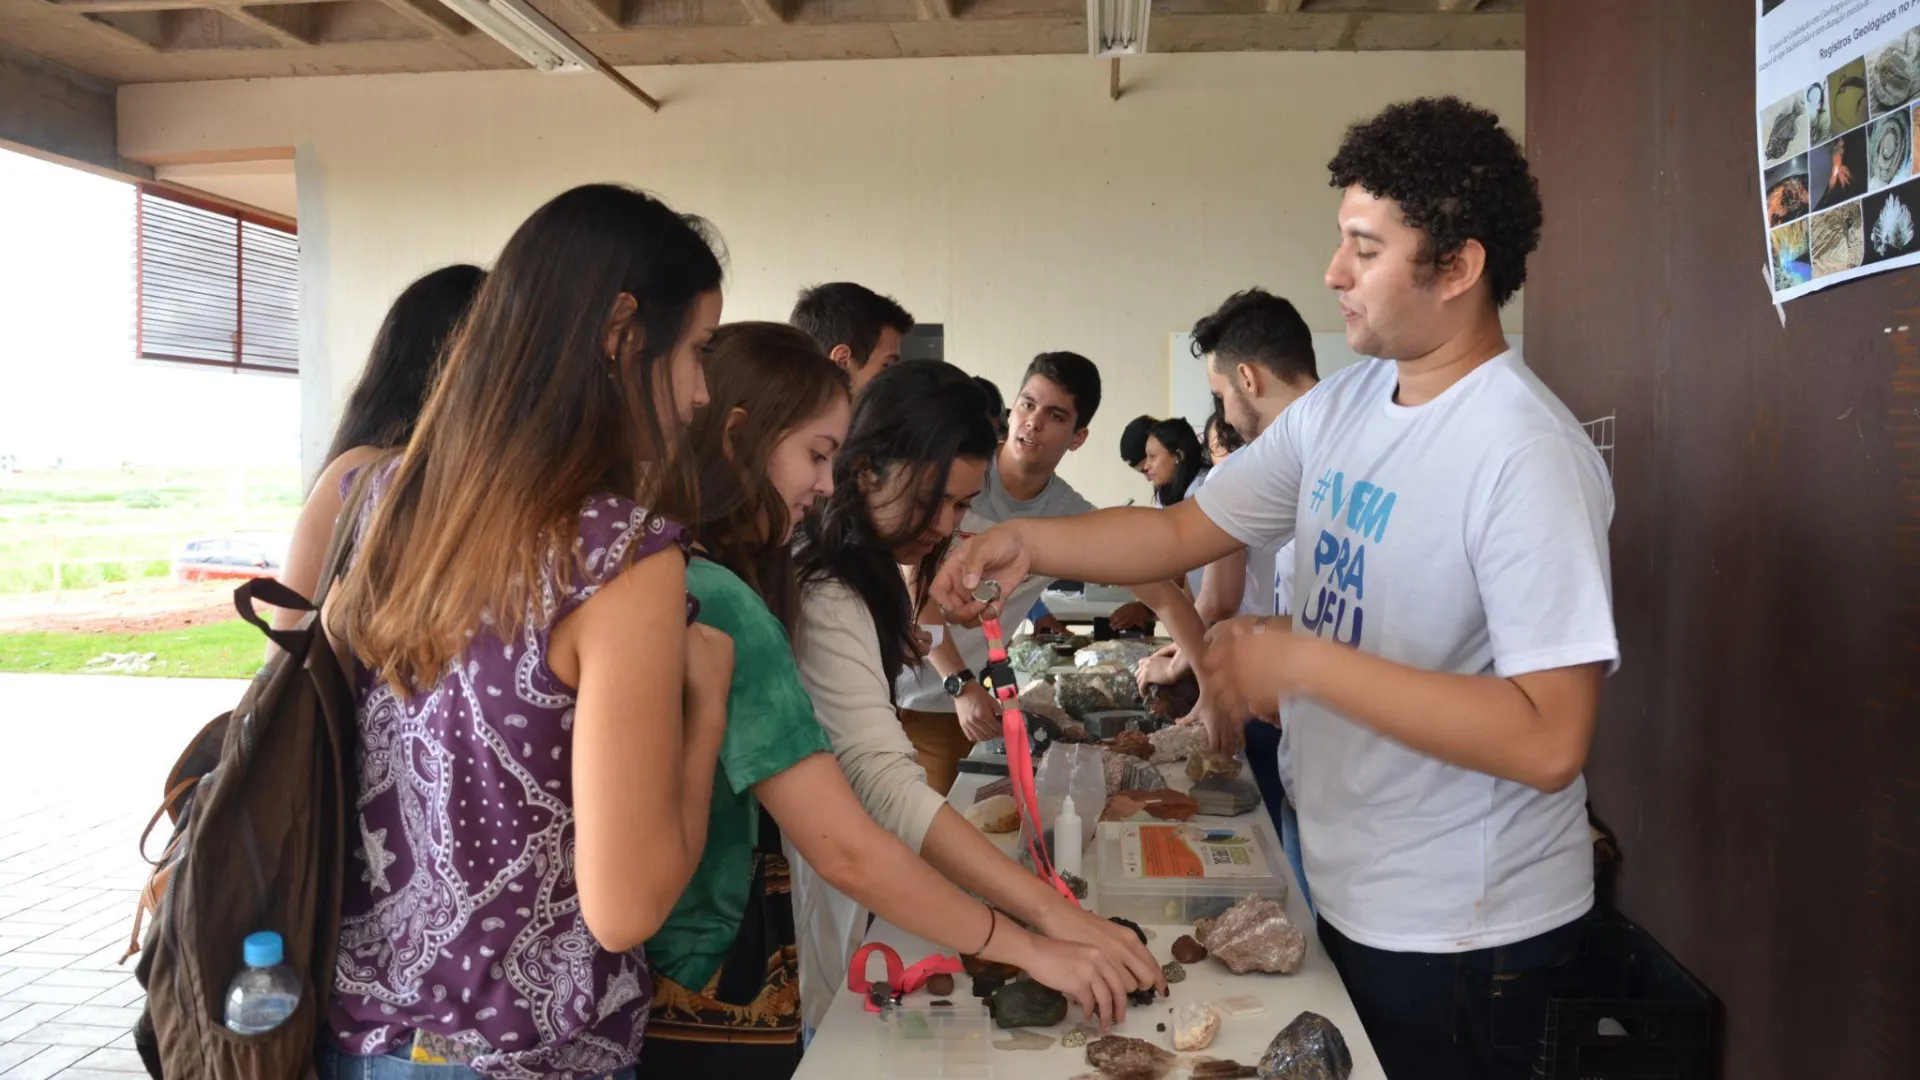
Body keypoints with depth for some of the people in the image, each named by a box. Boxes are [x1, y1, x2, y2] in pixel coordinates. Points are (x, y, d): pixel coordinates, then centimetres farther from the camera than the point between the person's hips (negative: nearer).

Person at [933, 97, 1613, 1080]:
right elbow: (1184, 530, 6)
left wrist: (1300, 660, -26)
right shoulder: (1340, 407, 0)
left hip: (1461, 935, -7)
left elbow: (1549, 741, -28)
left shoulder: (1526, 453, -24)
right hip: (1345, 892, 7)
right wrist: (1026, 542, -9)